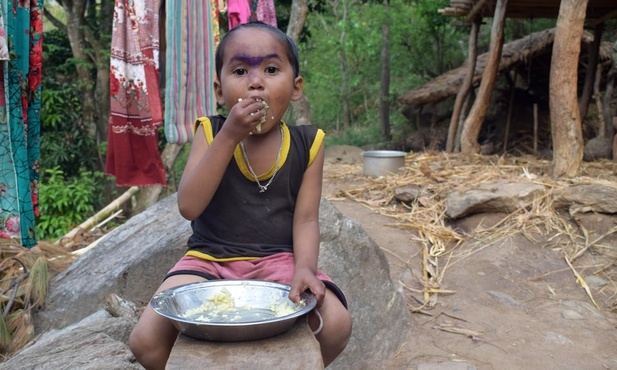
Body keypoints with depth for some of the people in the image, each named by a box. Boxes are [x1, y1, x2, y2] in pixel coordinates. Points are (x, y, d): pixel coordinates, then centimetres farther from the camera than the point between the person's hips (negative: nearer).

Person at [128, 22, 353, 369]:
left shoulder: (307, 144, -3)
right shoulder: (211, 132, -4)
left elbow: (305, 219, -4)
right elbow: (189, 207, -16)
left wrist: (305, 267, -25)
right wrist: (229, 137, -23)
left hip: (278, 260, 0)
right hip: (210, 259, 0)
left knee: (337, 324, -21)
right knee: (145, 339, -16)